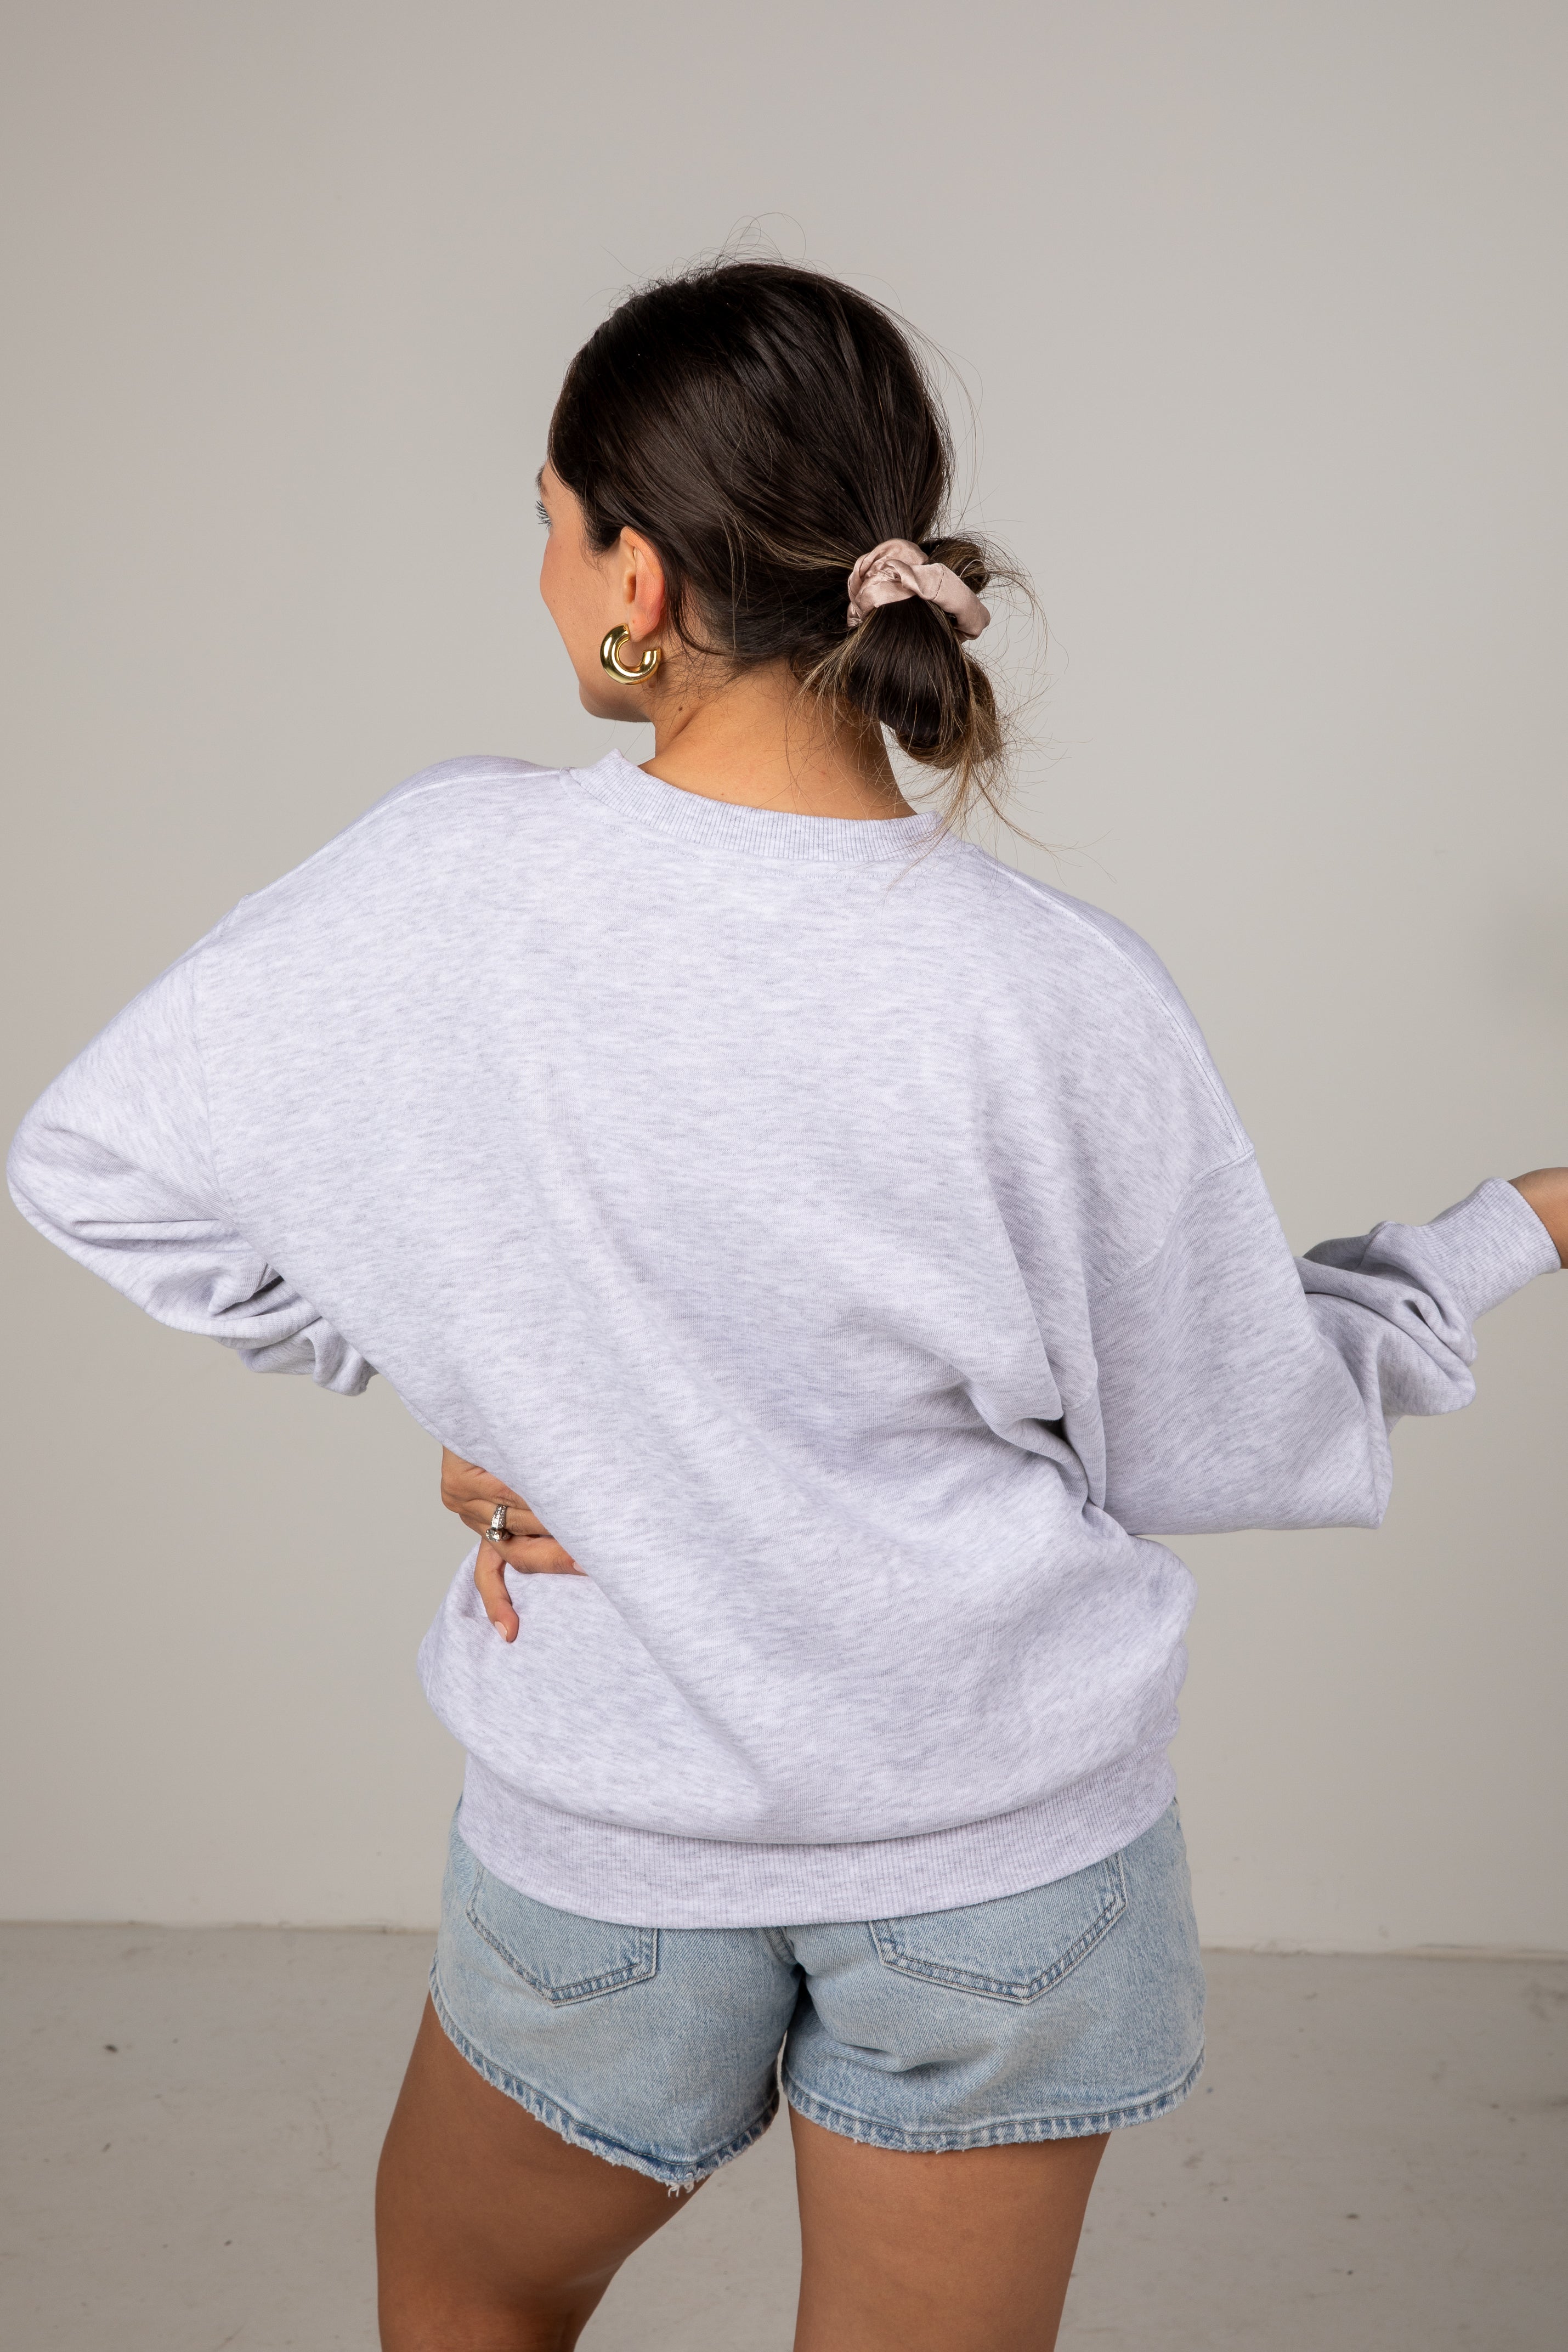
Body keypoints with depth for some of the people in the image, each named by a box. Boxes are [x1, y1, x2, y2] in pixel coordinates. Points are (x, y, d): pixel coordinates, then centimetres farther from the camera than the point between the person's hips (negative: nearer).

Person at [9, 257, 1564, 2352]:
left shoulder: (446, 883, -18)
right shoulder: (1057, 1002, -21)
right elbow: (1230, 1443, -7)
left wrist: (434, 1384, 0)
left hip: (607, 1833, 0)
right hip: (1009, 1847, 0)